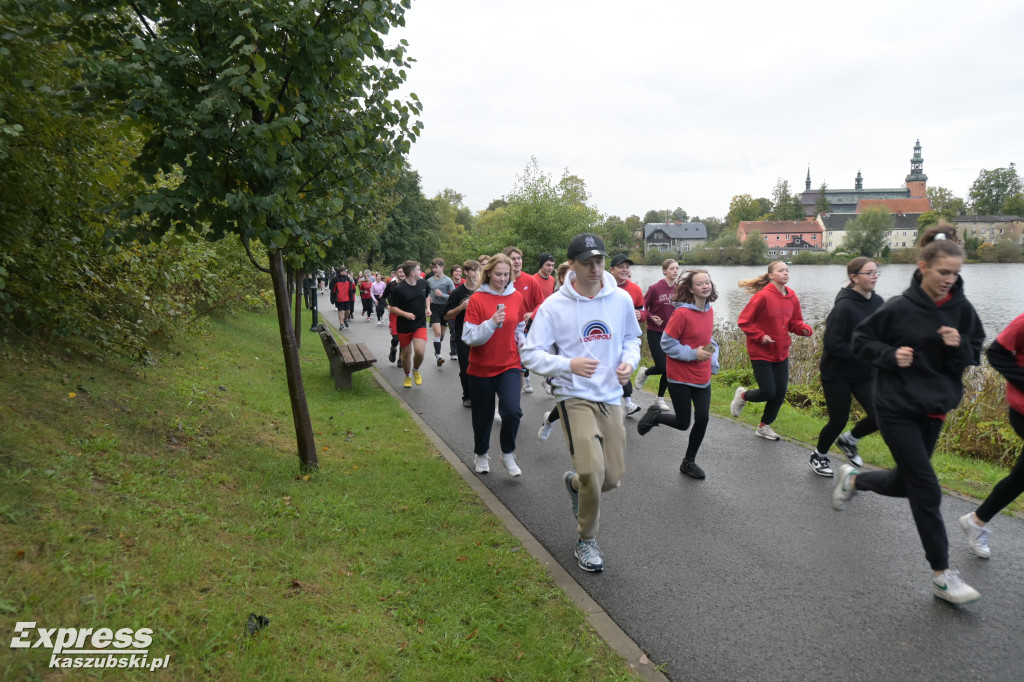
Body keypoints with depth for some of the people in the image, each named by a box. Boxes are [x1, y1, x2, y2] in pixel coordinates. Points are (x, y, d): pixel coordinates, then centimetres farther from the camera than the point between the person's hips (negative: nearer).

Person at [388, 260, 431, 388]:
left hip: (420, 324, 2)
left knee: (419, 351, -16)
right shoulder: (399, 289, -14)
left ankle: (416, 370, 15)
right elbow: (393, 308, -9)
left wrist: (427, 308, 5)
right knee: (406, 353, 10)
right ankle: (408, 376, 36)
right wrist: (405, 314, -25)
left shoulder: (423, 283, 1)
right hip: (404, 326, -2)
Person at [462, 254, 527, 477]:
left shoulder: (516, 297, 1)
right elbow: (469, 337, -14)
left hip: (509, 366, 2)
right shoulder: (477, 299, -9)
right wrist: (491, 323, -27)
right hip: (481, 367, -1)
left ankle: (508, 454, 8)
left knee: (512, 411, -17)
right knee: (483, 416, 11)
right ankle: (481, 455, 38)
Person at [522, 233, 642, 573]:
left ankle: (574, 482, 44)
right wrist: (569, 364, -22)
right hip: (575, 398, -4)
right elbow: (530, 354, -7)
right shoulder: (554, 306, -9)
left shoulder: (621, 299, 0)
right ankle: (586, 541, 10)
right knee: (592, 471, -18)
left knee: (612, 478, 6)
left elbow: (631, 337, 17)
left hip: (611, 398, 4)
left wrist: (629, 361, -5)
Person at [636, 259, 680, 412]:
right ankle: (644, 372, 26)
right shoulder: (655, 288, -11)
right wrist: (651, 318, -19)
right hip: (655, 333, -4)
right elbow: (643, 307, -3)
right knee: (661, 367, -9)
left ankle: (660, 399, 22)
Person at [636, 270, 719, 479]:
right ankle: (654, 415, 32)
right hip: (680, 378, -6)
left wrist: (713, 363, 8)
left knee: (703, 418, 3)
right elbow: (667, 343, -16)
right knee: (683, 423, 1)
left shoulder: (709, 311, 4)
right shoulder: (682, 313, -19)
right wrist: (693, 354, -20)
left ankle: (689, 462, 21)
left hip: (702, 377, 6)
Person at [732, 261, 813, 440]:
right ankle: (742, 395, 26)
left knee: (780, 393, 8)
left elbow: (795, 322, 11)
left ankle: (764, 426, 28)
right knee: (768, 392, -7)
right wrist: (761, 336, -20)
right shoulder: (763, 296, -17)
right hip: (761, 352, -7)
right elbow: (744, 321, -13)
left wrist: (805, 329, -10)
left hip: (781, 352, 7)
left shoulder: (792, 297, 3)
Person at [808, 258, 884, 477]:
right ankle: (819, 456, 32)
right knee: (838, 420, 5)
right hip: (837, 374, -6)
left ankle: (848, 440, 26)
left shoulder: (878, 303, 0)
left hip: (865, 373, 6)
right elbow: (833, 344, -22)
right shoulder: (844, 306, -21)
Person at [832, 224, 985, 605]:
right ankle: (942, 577, 8)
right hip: (896, 408, -5)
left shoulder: (961, 310, -2)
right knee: (926, 490, -4)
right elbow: (860, 341, -4)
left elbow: (973, 357, 5)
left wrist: (958, 347, -16)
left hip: (933, 409, 5)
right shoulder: (899, 308, -14)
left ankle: (852, 479, 46)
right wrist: (891, 355, -21)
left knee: (903, 483, 15)